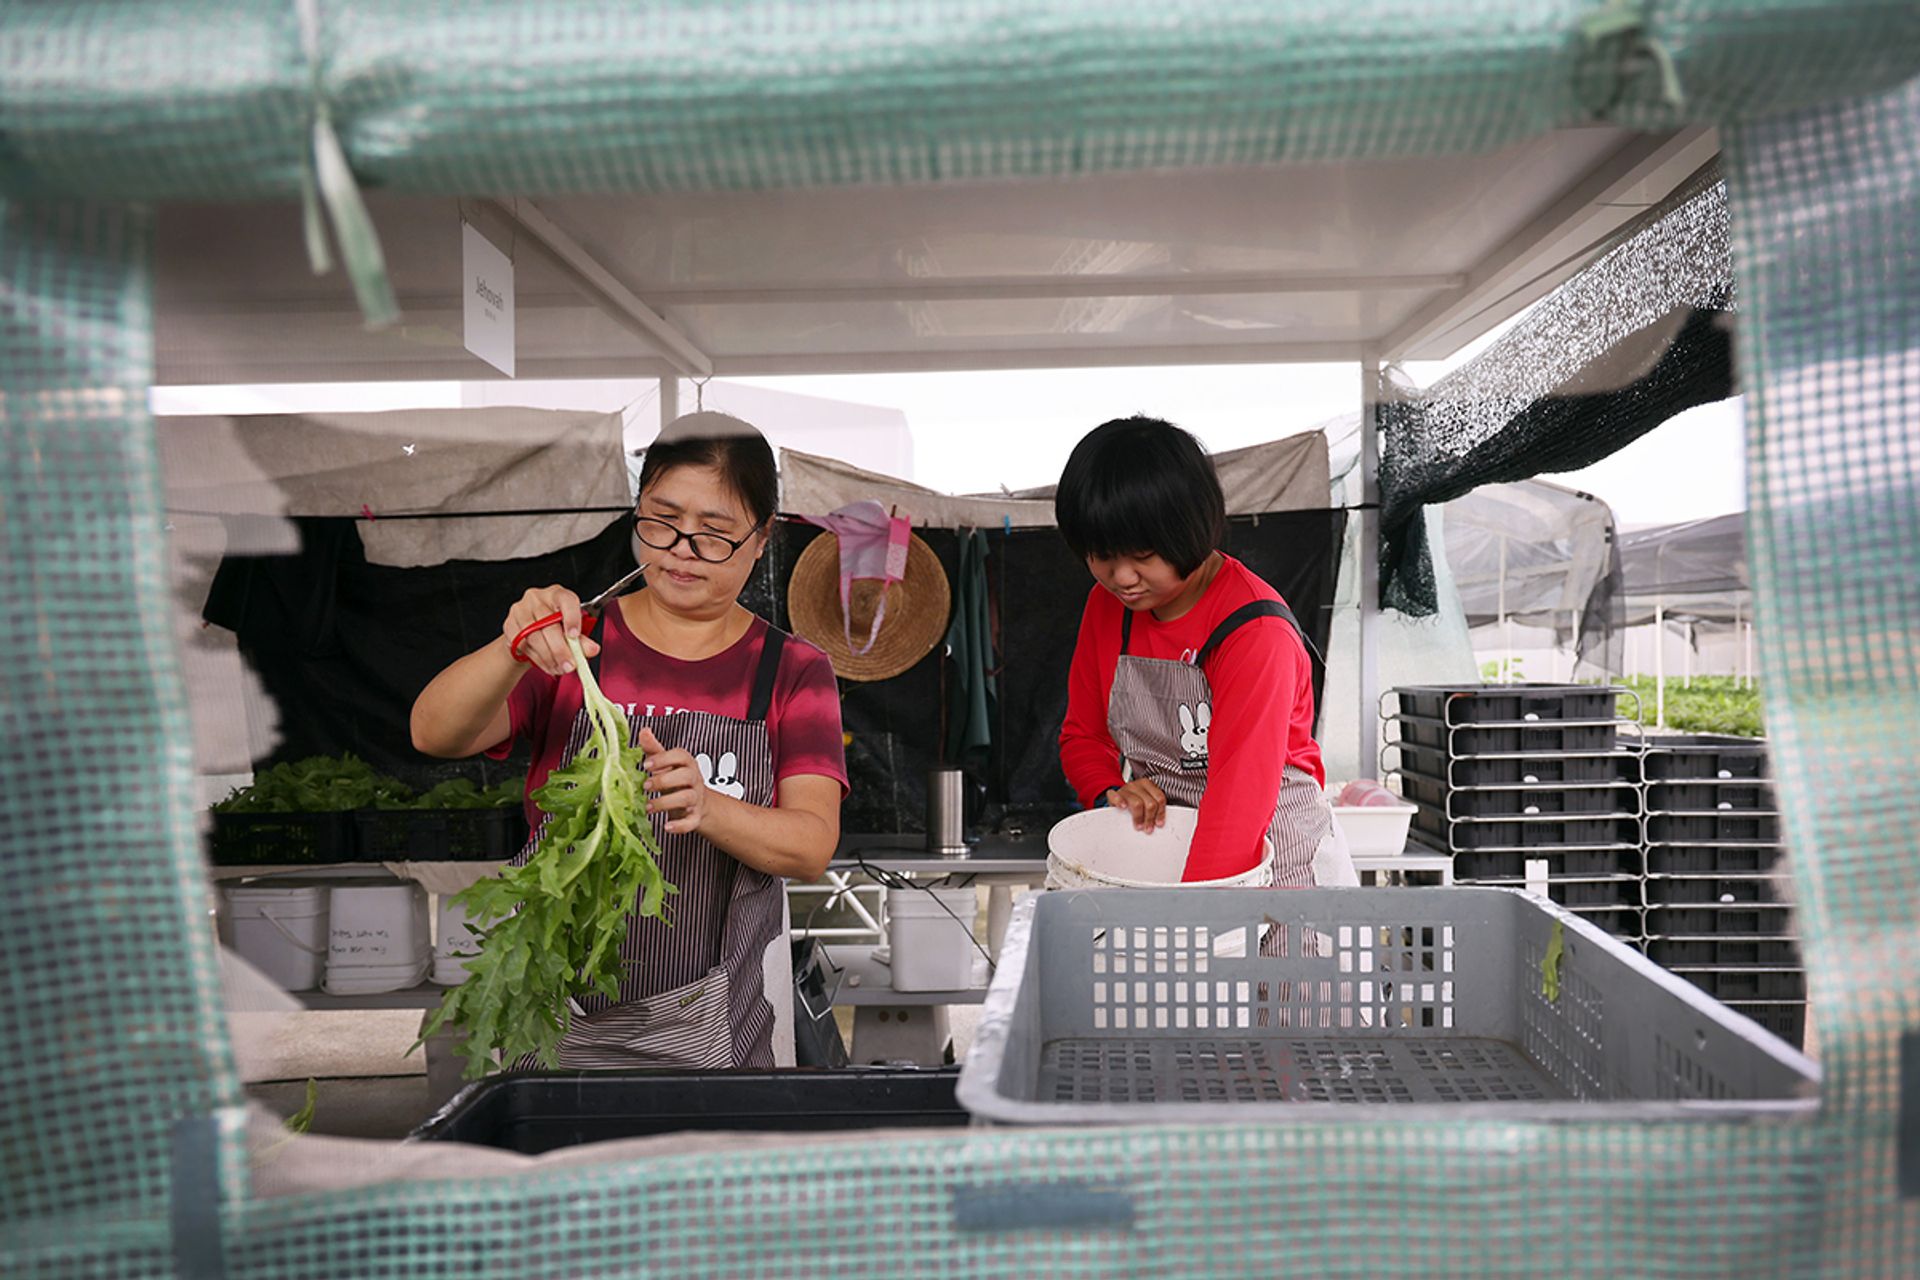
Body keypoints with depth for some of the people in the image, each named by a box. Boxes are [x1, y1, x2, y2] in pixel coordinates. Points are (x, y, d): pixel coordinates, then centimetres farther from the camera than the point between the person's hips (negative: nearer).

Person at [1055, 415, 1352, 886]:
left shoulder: (1257, 633, -21)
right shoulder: (1106, 607, 1)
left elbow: (1241, 796, -28)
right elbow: (1081, 735, 12)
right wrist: (1112, 791, -10)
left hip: (1272, 852, -5)